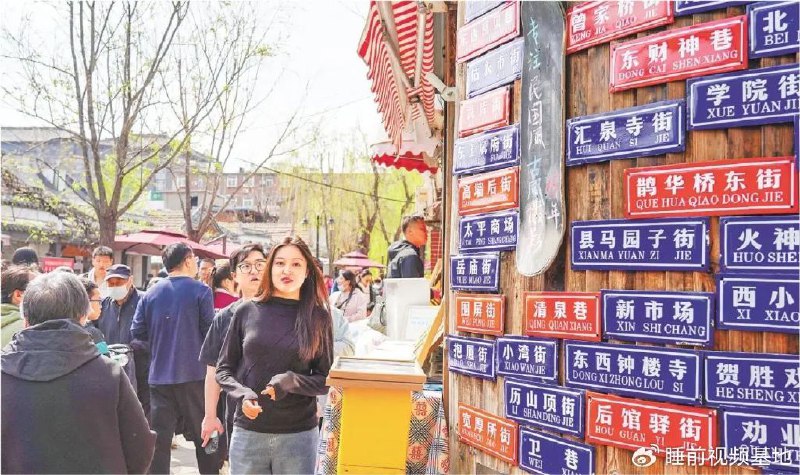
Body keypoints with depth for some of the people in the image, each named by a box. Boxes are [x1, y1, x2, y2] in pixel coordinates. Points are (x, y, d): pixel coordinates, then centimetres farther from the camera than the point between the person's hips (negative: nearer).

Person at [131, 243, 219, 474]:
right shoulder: (200, 291, -7)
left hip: (159, 376, 3)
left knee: (159, 438, 6)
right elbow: (210, 332, -10)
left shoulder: (150, 294, 4)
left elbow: (137, 332, 4)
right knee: (203, 436, 9)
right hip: (193, 374, -3)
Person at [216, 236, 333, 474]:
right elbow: (223, 369, 8)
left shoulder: (318, 317, 1)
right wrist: (242, 393, -11)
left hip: (299, 435, 0)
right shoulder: (247, 311, 2)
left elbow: (327, 380, 3)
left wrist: (292, 381, -15)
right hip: (247, 431, 1)